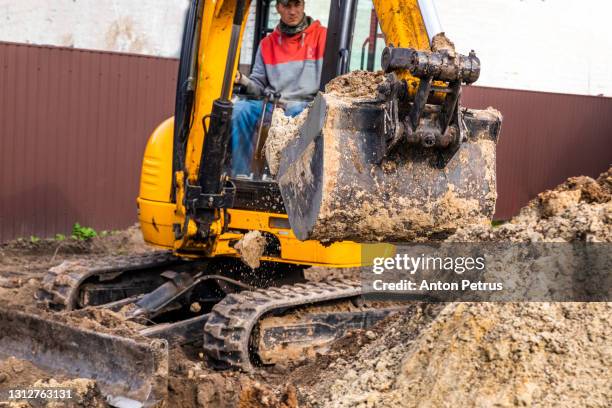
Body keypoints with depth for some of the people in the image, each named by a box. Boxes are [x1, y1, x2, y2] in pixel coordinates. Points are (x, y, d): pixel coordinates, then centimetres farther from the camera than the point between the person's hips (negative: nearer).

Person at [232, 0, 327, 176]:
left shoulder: (322, 36, 5)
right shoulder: (268, 43, 17)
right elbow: (259, 86, 16)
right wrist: (243, 80, -6)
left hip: (305, 106, -4)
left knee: (297, 112, -38)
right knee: (239, 109, -23)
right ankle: (240, 175, -21)